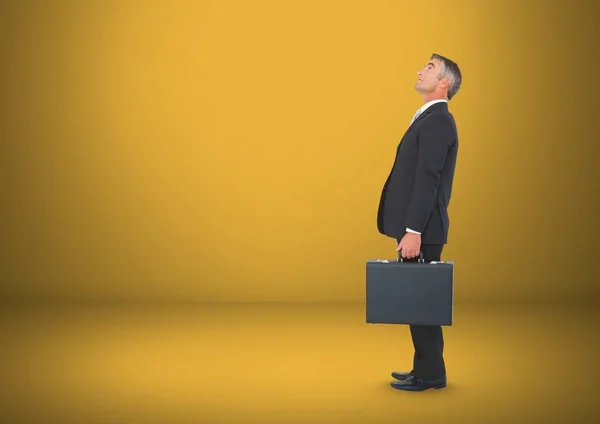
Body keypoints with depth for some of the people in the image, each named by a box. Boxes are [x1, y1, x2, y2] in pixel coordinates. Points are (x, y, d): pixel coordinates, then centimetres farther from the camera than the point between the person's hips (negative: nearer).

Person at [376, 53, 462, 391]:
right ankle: (426, 368, 25)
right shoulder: (431, 119, 17)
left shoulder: (437, 121, -13)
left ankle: (430, 373, 9)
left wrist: (413, 231, -25)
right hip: (416, 228, 10)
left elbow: (428, 180, -21)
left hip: (421, 229, -10)